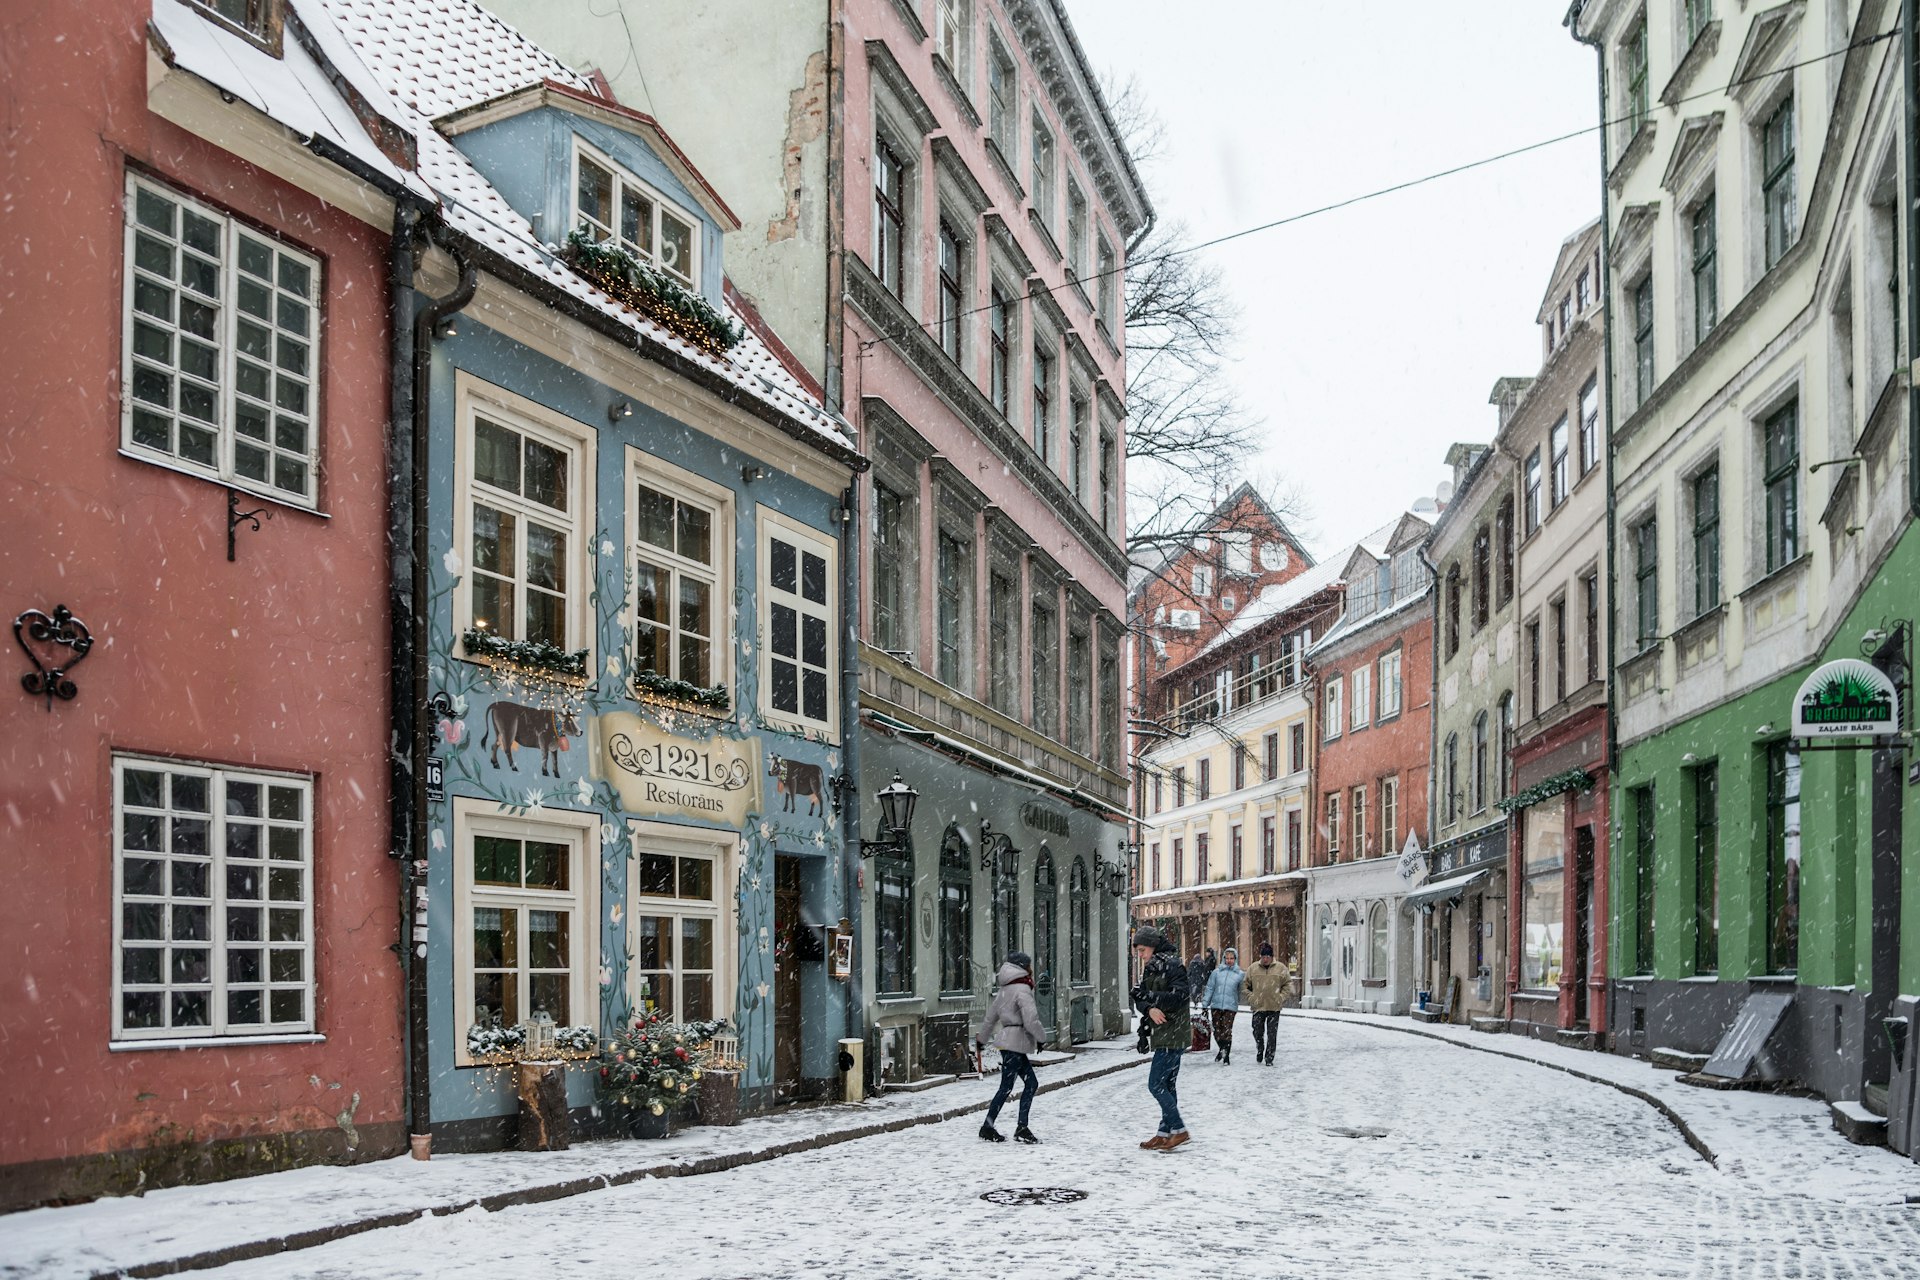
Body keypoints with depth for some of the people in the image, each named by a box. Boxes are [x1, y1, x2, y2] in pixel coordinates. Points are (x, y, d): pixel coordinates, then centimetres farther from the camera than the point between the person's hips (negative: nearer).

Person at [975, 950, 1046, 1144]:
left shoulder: (1005, 990, 15)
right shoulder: (1022, 990, -14)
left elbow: (991, 1016, 23)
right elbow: (1031, 1020, -21)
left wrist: (981, 1038, 34)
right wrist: (1041, 1038, -5)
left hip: (1007, 1040, 9)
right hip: (1015, 1042, -9)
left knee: (1031, 1083, 9)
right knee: (1006, 1086, -2)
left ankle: (1022, 1128, 6)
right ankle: (988, 1127, 5)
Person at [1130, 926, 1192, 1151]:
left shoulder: (1173, 966, -13)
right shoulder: (1151, 969, 14)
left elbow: (1177, 997, -23)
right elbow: (1140, 999, 8)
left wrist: (1147, 996, -22)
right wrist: (1150, 1009, -14)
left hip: (1172, 1036, -10)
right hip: (1162, 1034, 10)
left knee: (1156, 1084, -10)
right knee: (1167, 1085, 13)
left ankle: (1179, 1130, -4)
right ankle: (1165, 1132, 19)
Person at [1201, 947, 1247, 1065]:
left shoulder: (1240, 974, 2)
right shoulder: (1217, 972, 5)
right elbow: (1210, 988, 7)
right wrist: (1205, 1003, 5)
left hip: (1230, 1007, -2)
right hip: (1216, 1006, 2)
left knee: (1227, 1031, -9)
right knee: (1217, 1031, 5)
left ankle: (1226, 1056, 3)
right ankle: (1222, 1049, 32)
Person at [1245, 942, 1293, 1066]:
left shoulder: (1281, 968, -3)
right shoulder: (1253, 968, 1)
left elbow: (1288, 984, 5)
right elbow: (1246, 985, 11)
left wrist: (1281, 997, -6)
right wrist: (1250, 998, -1)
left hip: (1274, 1006, -1)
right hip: (1258, 1006, 2)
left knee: (1272, 1034, 0)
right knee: (1258, 1032, 10)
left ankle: (1269, 1058, 8)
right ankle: (1259, 1050, 36)